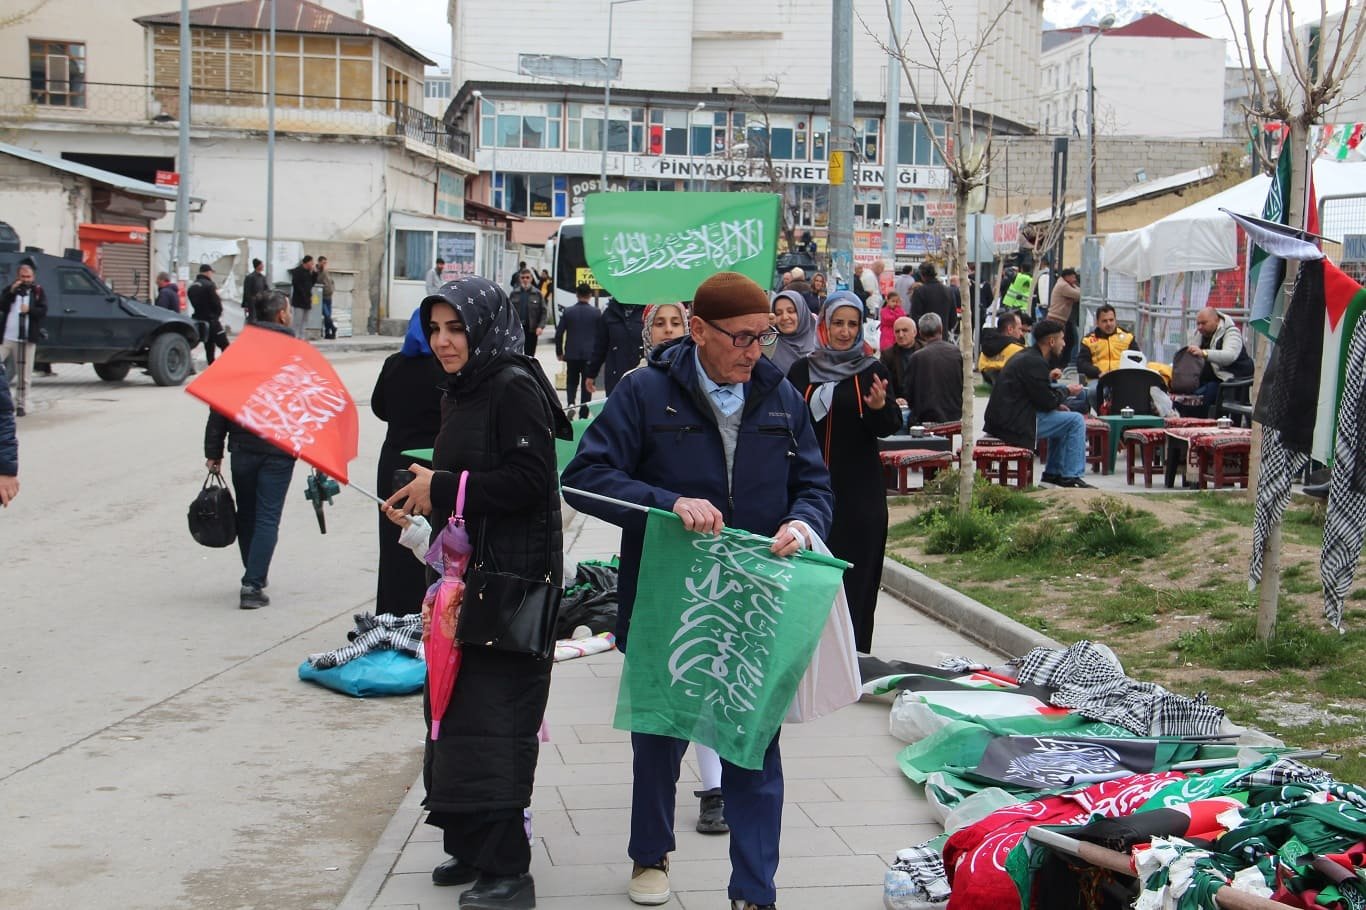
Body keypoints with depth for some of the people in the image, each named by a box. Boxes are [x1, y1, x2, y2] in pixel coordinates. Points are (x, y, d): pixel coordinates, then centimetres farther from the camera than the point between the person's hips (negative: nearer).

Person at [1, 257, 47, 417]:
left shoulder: (39, 292, 6)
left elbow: (43, 312, -4)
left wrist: (29, 310, -22)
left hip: (27, 339, -1)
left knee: (24, 375, 3)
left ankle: (20, 405, 10)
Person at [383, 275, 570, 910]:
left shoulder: (515, 388, -13)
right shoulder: (461, 392, 14)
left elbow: (528, 481, -21)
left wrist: (442, 487, -16)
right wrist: (420, 503, 6)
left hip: (510, 579, -9)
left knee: (491, 720, -6)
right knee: (453, 712, 13)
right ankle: (473, 847, 25)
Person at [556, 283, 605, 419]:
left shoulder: (568, 312, -1)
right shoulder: (596, 313, -3)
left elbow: (559, 333, -1)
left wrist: (559, 352, 9)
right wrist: (599, 354, 9)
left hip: (572, 354, 1)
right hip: (590, 355, -1)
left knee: (572, 382, 15)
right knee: (587, 384, 6)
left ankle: (571, 403, -10)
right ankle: (583, 415, 3)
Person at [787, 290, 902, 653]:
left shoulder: (873, 371, 1)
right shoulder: (802, 370, 5)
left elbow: (890, 427, -5)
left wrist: (880, 406, -26)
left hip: (859, 490, -1)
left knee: (856, 570, -1)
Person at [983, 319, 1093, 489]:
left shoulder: (1025, 356, 15)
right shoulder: (1035, 362, -17)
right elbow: (1048, 401, -15)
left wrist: (1056, 404, 10)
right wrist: (1067, 391, 3)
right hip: (1015, 424, -11)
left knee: (1061, 417, 27)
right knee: (1076, 421, -6)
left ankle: (1053, 472, 27)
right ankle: (1071, 476, 0)